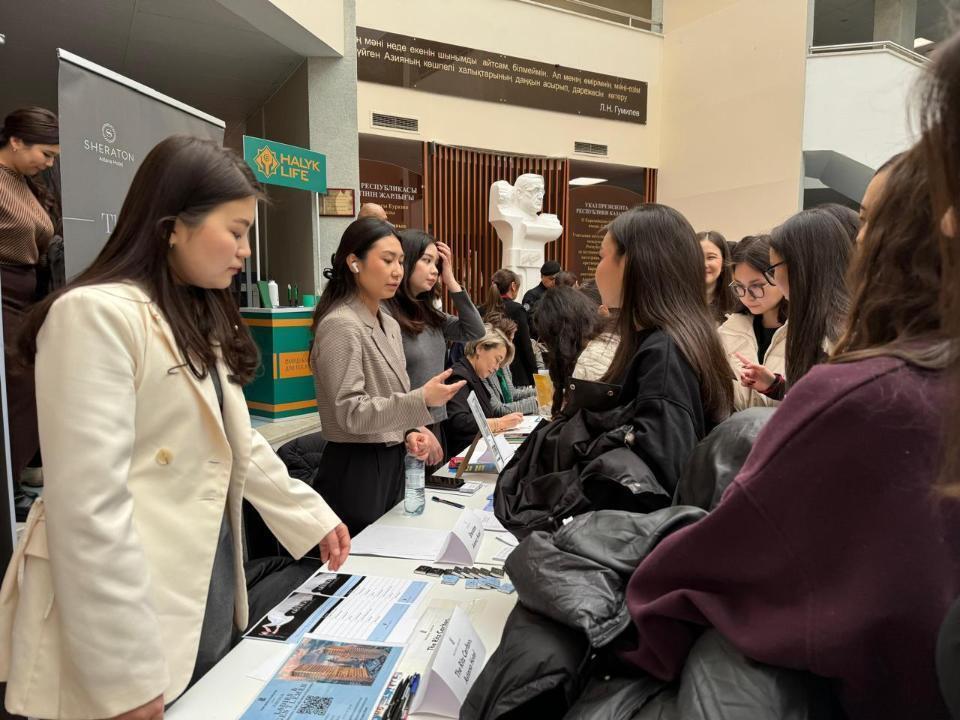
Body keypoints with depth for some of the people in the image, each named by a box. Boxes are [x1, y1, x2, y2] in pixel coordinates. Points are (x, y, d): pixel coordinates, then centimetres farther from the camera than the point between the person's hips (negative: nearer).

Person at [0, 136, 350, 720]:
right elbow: (88, 506, -22)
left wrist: (312, 518, 15)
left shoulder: (202, 319, 11)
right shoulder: (96, 315, -18)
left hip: (211, 588, 8)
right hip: (137, 610, -8)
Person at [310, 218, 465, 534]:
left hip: (392, 460, 8)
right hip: (357, 466, -8)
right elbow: (351, 413, -21)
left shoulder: (389, 324, 9)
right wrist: (422, 400, -29)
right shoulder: (340, 325, -17)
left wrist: (410, 432, -3)